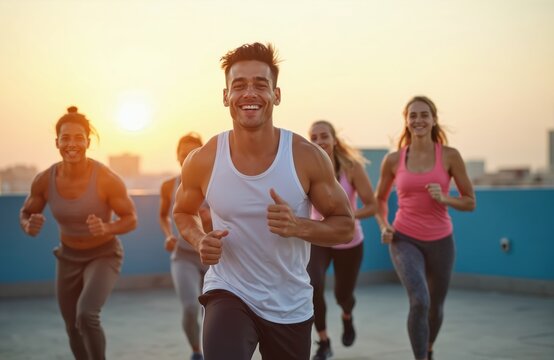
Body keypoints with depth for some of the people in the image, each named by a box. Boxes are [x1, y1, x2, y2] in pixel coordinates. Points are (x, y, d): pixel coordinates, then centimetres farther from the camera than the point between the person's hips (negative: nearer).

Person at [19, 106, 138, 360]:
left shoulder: (106, 179, -26)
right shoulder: (44, 180, -16)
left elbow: (131, 219, -15)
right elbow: (26, 213, 0)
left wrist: (106, 229, -35)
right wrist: (29, 227, -23)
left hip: (104, 255, -4)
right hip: (68, 258, 4)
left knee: (87, 316, -27)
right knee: (74, 331, 15)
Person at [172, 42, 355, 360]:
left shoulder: (308, 158, -13)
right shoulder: (202, 162, -11)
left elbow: (345, 226, -5)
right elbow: (183, 212, 10)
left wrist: (300, 226, -25)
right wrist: (200, 241, -12)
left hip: (291, 306, 2)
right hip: (229, 293, -1)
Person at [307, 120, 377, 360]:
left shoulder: (352, 167, -20)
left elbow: (372, 206, -17)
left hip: (349, 243, 0)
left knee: (343, 295, 14)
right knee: (312, 286, -25)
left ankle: (347, 317, 55)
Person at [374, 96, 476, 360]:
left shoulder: (449, 156, -5)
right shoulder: (393, 160, -2)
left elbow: (470, 202, 1)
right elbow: (379, 199, 13)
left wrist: (444, 199, -18)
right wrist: (383, 226, -4)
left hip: (440, 241, 1)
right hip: (404, 240, -1)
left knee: (435, 307, 17)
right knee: (419, 301, -24)